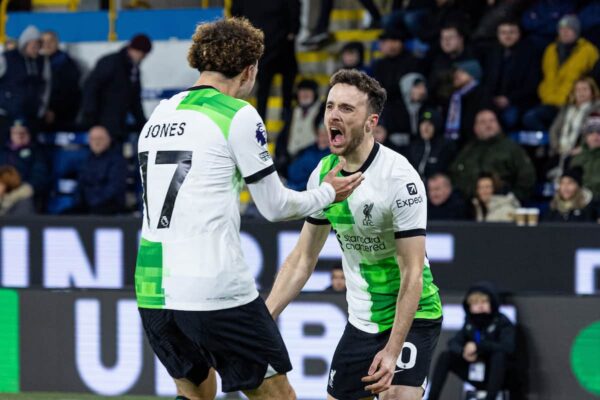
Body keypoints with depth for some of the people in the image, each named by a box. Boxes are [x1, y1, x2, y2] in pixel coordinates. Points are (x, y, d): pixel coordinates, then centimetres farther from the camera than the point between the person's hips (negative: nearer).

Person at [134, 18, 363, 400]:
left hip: (152, 292, 7)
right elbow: (275, 206, 2)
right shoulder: (238, 115, -4)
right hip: (218, 294, -6)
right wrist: (328, 193, 19)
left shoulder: (160, 114, 14)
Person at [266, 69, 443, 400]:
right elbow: (302, 259, 9)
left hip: (411, 317, -7)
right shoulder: (323, 174, 0)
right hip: (361, 321, 7)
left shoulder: (399, 178, -21)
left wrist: (393, 350, -26)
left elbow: (412, 274, -21)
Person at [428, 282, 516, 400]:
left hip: (498, 376, -5)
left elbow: (508, 347, -27)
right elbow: (453, 343, -1)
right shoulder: (470, 323, 4)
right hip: (475, 375, 5)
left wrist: (478, 346, -31)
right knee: (445, 357, -9)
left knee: (499, 355, -35)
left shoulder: (502, 323, -12)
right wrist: (463, 352, -25)